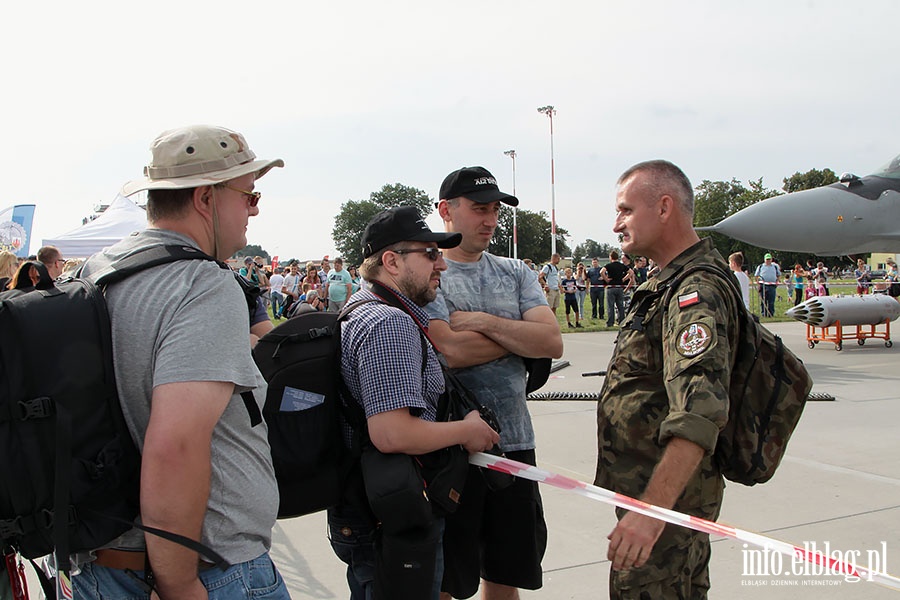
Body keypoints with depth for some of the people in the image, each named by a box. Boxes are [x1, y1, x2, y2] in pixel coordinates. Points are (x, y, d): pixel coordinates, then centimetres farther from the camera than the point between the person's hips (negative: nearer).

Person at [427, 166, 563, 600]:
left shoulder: (516, 273, 10)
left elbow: (552, 342, -3)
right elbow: (450, 350, -20)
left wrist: (482, 323, -12)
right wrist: (520, 334, -6)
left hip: (514, 441, 5)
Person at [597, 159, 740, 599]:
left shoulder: (696, 294, -23)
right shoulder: (672, 282, 12)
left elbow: (700, 416, -35)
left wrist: (652, 509, -40)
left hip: (666, 499, -10)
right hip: (653, 493, 10)